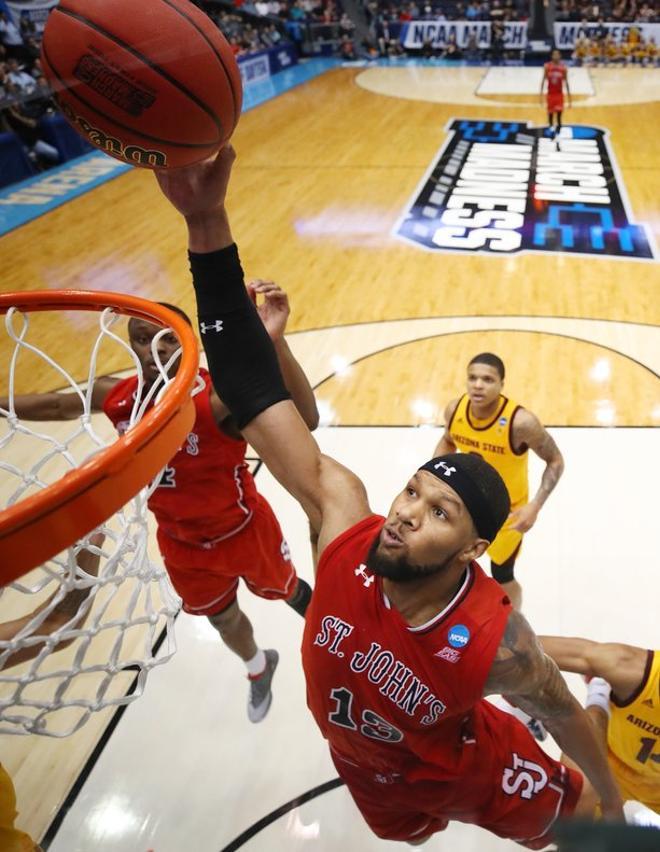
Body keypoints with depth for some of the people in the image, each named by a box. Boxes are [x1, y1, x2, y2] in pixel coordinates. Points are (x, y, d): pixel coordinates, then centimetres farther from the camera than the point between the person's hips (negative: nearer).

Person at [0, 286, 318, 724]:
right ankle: (259, 666, 64)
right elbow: (55, 405, 2)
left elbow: (305, 419, -53)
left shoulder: (217, 397, -37)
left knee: (287, 591, 26)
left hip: (244, 530, -4)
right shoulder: (115, 396, -20)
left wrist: (274, 342, -68)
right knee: (223, 620, 29)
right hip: (182, 543, 5)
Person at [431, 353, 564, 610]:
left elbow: (555, 461, -18)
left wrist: (535, 506, -28)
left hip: (507, 510, -4)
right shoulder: (455, 410, -19)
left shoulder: (521, 422, -33)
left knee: (502, 577, 9)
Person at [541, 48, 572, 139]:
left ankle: (557, 133, -4)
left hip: (559, 94, -1)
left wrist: (569, 98, 0)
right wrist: (541, 94, -5)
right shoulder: (547, 66, -4)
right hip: (550, 94, 1)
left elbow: (566, 83, 1)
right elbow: (543, 80, 1)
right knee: (550, 114, 11)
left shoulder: (563, 68, -4)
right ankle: (551, 127, 35)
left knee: (559, 114, -10)